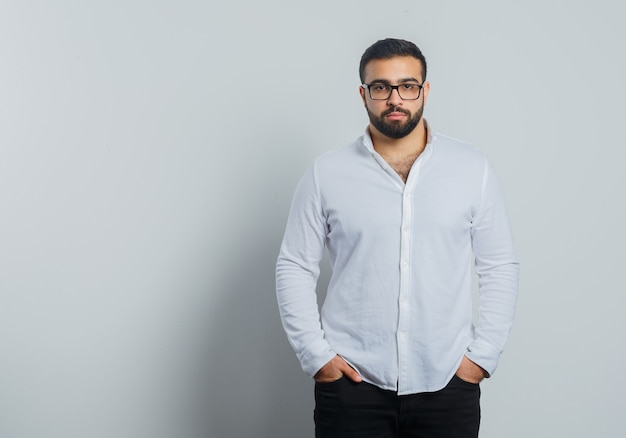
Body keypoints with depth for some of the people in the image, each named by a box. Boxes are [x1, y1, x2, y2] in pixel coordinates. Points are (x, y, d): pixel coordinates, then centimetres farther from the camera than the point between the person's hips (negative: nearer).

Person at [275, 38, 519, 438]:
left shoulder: (473, 168, 3)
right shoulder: (326, 174, 2)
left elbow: (501, 268, 5)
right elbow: (295, 268, 4)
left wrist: (482, 355, -2)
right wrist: (316, 355, -3)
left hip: (448, 383, 1)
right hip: (351, 383, 0)